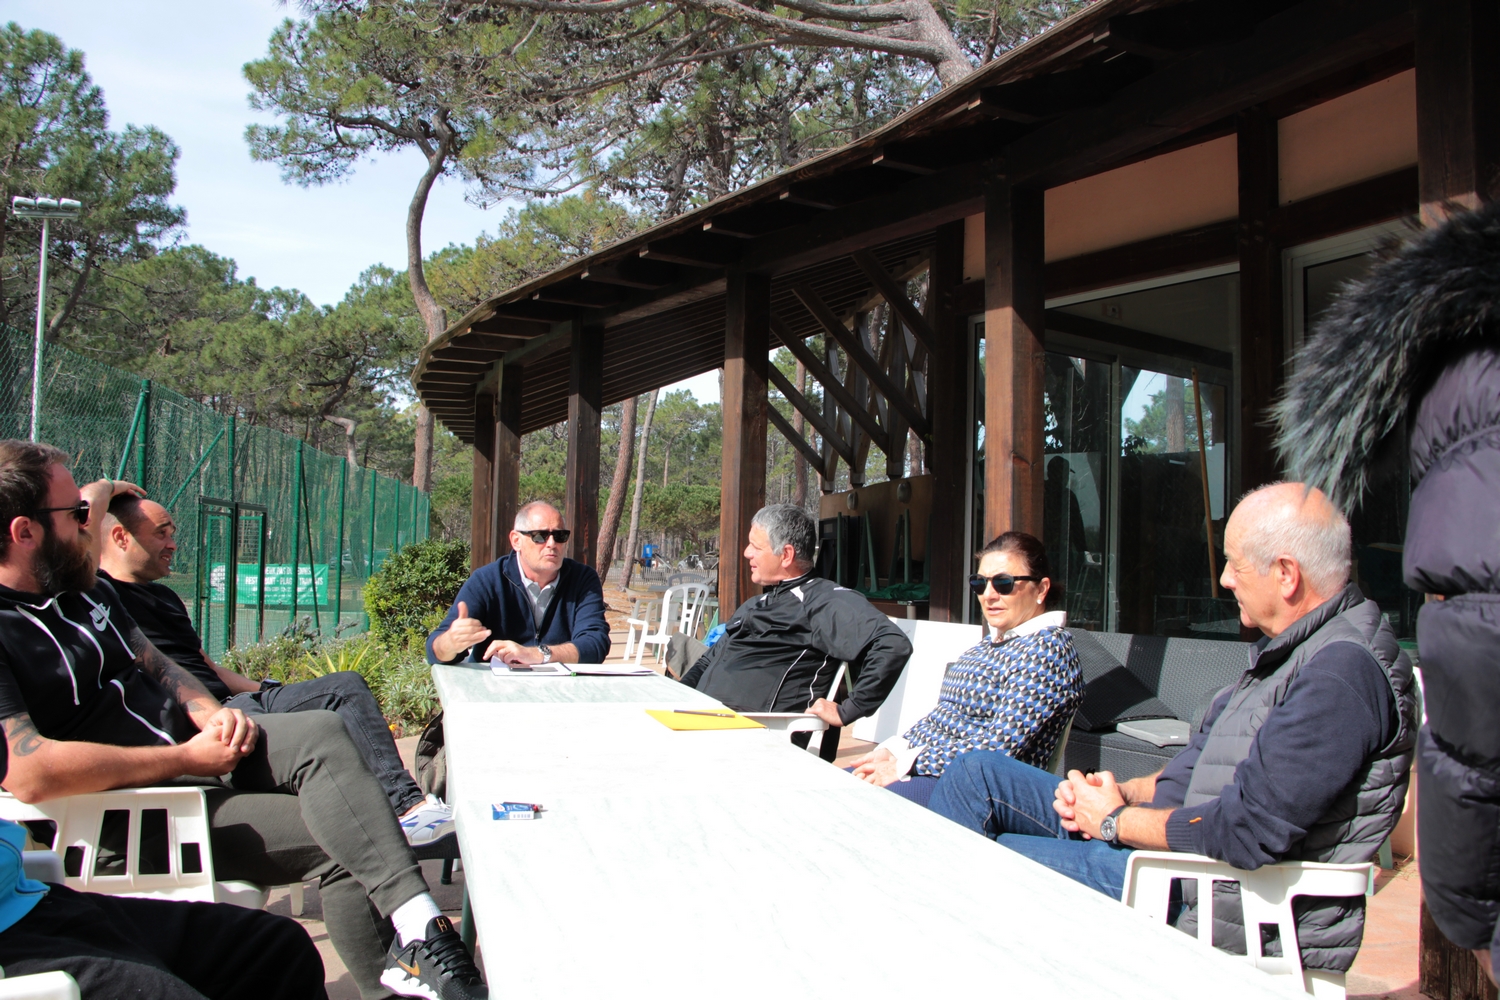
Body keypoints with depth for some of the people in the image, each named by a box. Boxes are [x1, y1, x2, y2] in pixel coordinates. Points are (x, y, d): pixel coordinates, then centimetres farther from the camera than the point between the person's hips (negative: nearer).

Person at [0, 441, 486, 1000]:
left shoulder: (87, 590, 13)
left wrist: (210, 713, -3)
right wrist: (187, 757, -20)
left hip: (192, 745, 8)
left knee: (321, 733, -21)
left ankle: (416, 923, -25)